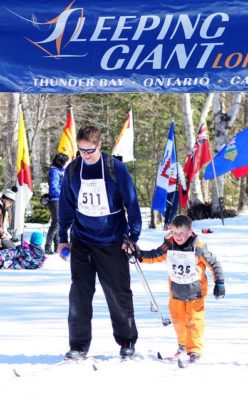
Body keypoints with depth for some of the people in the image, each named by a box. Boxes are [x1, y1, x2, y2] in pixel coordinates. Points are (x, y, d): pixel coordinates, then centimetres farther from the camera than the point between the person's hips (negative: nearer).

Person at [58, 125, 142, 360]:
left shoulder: (116, 169, -8)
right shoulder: (72, 170, 2)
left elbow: (131, 202, -2)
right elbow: (66, 206, 12)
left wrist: (133, 236, -4)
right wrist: (63, 237, 12)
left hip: (112, 243, -2)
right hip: (81, 242, 2)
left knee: (119, 294, 5)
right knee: (79, 294, -2)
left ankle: (127, 342, 21)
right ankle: (79, 345, 5)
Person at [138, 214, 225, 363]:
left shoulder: (199, 247, -19)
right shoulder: (168, 246, -11)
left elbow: (214, 264, -9)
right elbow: (154, 256, 1)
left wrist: (219, 282, -9)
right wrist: (140, 254, -16)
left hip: (195, 291, -4)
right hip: (176, 291, 4)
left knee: (194, 321, -2)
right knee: (178, 320, 17)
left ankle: (195, 350, 7)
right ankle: (183, 344, 38)